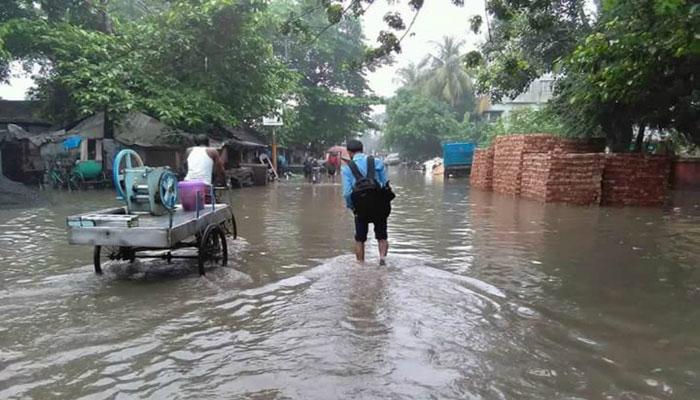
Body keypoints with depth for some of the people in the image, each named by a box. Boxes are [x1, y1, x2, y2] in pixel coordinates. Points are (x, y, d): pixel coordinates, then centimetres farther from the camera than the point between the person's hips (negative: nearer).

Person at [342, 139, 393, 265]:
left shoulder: (347, 167, 4)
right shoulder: (377, 162, 7)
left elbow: (347, 192, -4)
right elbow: (386, 184, 4)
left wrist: (351, 207, 12)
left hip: (361, 207, -1)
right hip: (379, 204, 1)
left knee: (359, 239, 16)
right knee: (382, 237, 14)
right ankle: (382, 256, -9)